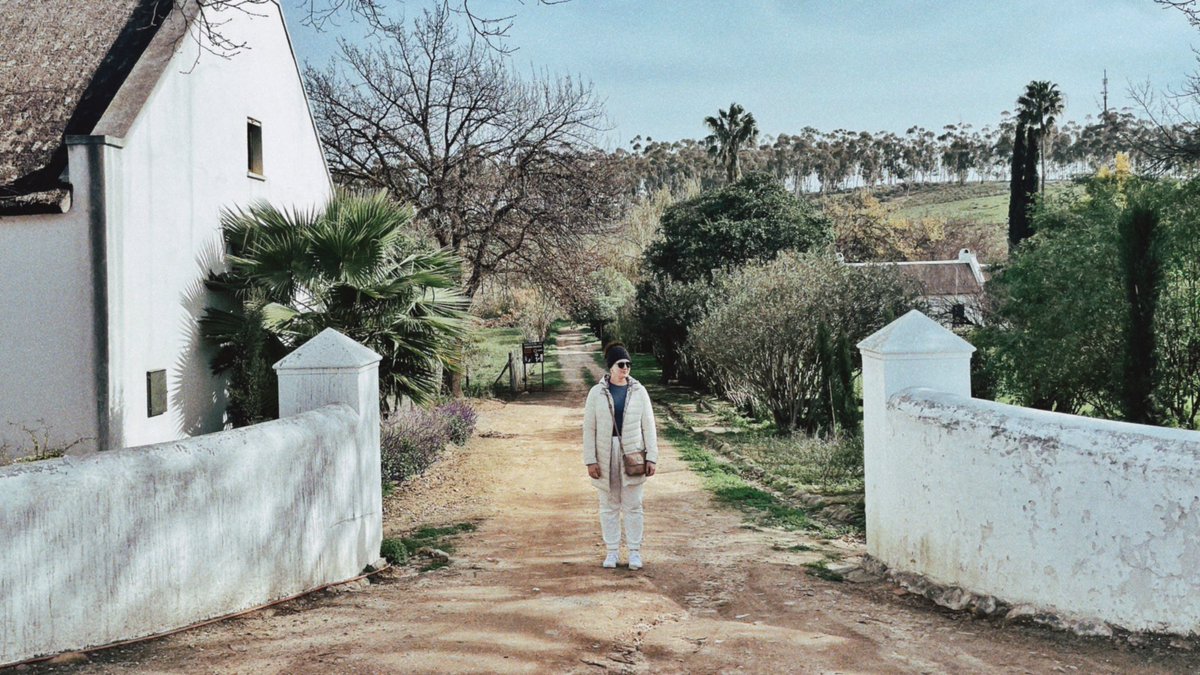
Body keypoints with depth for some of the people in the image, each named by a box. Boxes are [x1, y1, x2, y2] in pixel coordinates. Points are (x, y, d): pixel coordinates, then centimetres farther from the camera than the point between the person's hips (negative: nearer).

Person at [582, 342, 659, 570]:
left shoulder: (638, 391, 0)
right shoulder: (597, 393, -2)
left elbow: (648, 426, 1)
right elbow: (589, 428, -1)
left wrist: (652, 457, -3)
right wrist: (590, 460, -5)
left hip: (632, 455, 0)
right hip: (606, 457, 0)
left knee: (633, 506, 5)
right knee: (609, 506, 9)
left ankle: (634, 551, 16)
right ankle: (611, 550, 21)